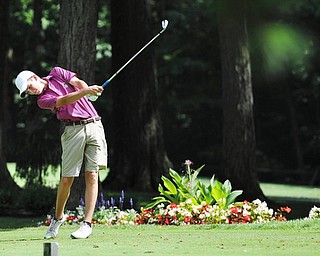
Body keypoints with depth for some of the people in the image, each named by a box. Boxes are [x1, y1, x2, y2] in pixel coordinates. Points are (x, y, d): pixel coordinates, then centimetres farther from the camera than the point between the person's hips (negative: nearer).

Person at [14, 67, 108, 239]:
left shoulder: (57, 73, 13)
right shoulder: (43, 100, 1)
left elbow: (78, 83, 0)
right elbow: (65, 100, -15)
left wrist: (90, 90, -22)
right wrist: (85, 92, -30)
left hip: (94, 126, 1)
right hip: (74, 131, -1)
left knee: (92, 175, -7)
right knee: (66, 180, -3)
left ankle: (87, 223, -9)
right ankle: (58, 217, 21)